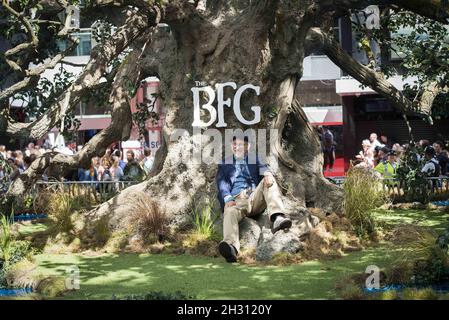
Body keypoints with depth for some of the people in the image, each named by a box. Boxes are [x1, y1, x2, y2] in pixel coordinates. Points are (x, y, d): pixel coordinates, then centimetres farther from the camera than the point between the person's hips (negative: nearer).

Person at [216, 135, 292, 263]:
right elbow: (222, 183, 8)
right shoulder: (225, 164, 25)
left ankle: (277, 217, -49)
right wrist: (228, 199, -14)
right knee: (230, 212, -36)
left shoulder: (255, 159, 28)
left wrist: (268, 174, -21)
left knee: (268, 181, -26)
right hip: (237, 199, -2)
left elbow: (263, 169, 6)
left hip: (256, 198, 2)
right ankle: (231, 246, -65)